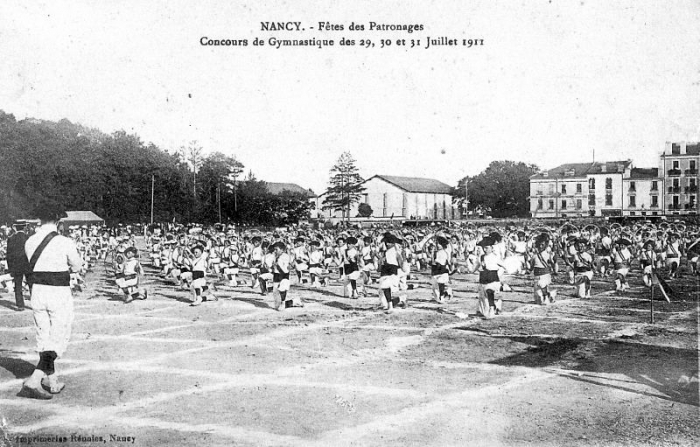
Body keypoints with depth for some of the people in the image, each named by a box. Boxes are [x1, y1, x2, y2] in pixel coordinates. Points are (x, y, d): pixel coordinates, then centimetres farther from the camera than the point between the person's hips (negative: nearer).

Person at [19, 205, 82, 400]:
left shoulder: (30, 242, 1)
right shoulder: (65, 243, -14)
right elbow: (77, 266, 0)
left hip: (37, 293, 6)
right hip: (59, 295, -5)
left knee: (44, 338, 16)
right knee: (59, 340, 2)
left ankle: (52, 382, 25)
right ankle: (34, 381, -11)